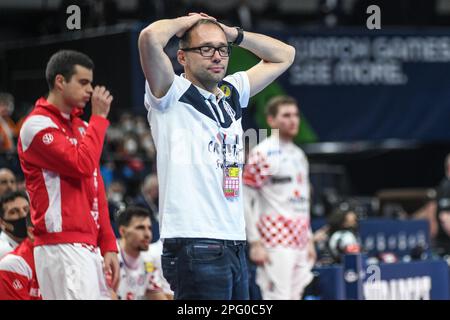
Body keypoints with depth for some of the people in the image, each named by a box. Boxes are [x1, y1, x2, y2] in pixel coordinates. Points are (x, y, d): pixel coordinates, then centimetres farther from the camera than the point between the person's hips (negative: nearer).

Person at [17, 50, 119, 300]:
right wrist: (99, 117, -7)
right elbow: (82, 165, -19)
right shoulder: (37, 125, -6)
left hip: (88, 248, 9)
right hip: (62, 248, -9)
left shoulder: (81, 127, 21)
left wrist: (108, 246, 13)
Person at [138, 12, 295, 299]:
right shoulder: (172, 95, -2)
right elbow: (150, 37, -19)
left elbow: (284, 55, 28)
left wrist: (233, 33, 16)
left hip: (235, 245, 7)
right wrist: (186, 22, 1)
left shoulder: (232, 93, 17)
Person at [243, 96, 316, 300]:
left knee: (295, 296, 7)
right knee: (278, 298, -11)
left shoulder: (299, 155, 18)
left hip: (300, 243, 8)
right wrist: (255, 243, -15)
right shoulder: (263, 153, -7)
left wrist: (309, 239, 18)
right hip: (276, 244, -8)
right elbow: (244, 200, -10)